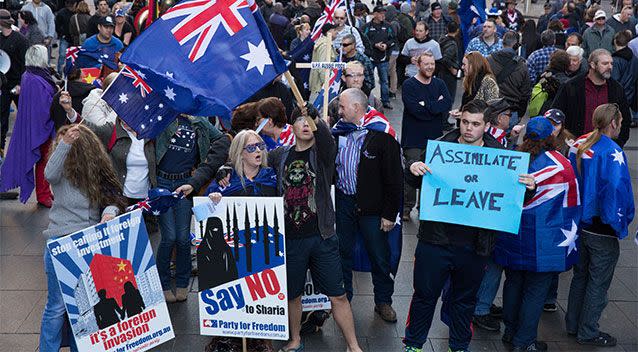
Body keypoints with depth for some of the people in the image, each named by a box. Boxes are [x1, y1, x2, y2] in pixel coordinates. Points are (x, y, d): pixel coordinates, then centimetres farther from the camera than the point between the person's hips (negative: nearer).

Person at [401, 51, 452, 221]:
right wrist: (437, 106, -12)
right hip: (414, 138, -5)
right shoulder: (409, 85, -5)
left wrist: (427, 105, -16)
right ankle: (406, 208, 8)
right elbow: (415, 109, -19)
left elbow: (448, 103, -7)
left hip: (435, 137, 5)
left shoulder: (439, 84, 10)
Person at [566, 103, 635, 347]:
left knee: (580, 275, 20)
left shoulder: (578, 145, 2)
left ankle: (573, 324, 30)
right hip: (602, 231, -7)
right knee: (598, 282, 6)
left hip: (579, 224, 7)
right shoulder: (612, 152, -20)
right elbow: (617, 190, -26)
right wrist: (620, 224, -12)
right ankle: (588, 333, 15)